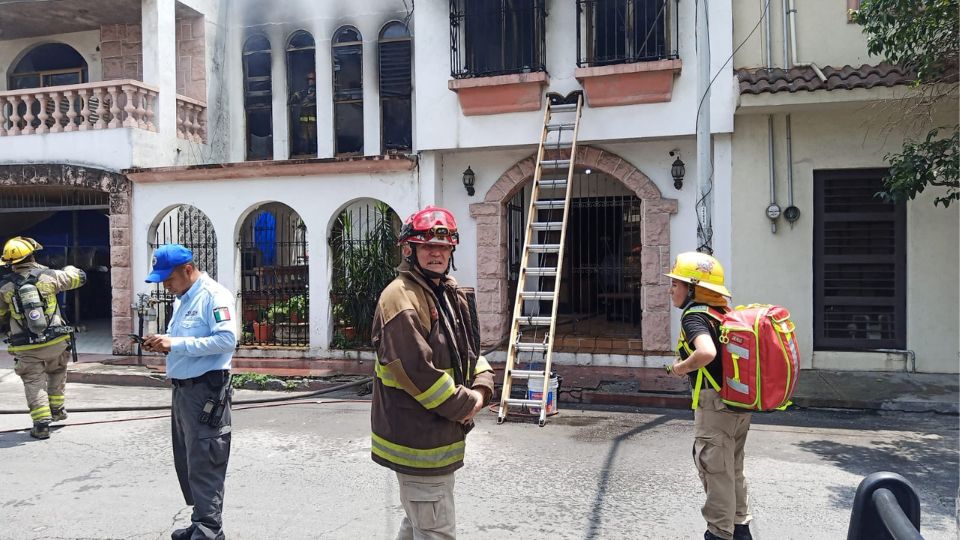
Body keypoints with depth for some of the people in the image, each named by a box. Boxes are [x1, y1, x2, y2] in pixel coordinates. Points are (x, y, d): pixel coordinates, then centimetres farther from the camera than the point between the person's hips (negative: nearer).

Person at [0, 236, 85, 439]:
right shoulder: (48, 276, -6)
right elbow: (79, 277, 8)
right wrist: (69, 268, 31)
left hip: (26, 348, -1)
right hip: (55, 342, 1)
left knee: (34, 383, 5)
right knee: (56, 373, 25)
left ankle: (41, 424, -2)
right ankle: (57, 409, 33)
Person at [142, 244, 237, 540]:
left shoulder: (214, 295, -13)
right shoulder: (182, 299, 17)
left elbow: (227, 340, -24)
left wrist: (176, 344, -22)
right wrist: (164, 343, 3)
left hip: (206, 389, -10)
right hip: (183, 388, 10)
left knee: (204, 464, -5)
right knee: (187, 462, 15)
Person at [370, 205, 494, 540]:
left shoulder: (453, 295, 12)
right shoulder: (402, 299, -19)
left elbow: (470, 351, 16)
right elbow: (417, 371, -26)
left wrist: (480, 389, -5)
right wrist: (464, 406, -15)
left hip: (440, 433, 10)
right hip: (419, 440, -10)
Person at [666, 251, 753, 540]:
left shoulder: (694, 315, -15)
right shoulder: (723, 313, 11)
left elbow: (706, 352, -34)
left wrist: (681, 367, -16)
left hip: (715, 403, -9)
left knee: (715, 470, 3)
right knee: (733, 469, 21)